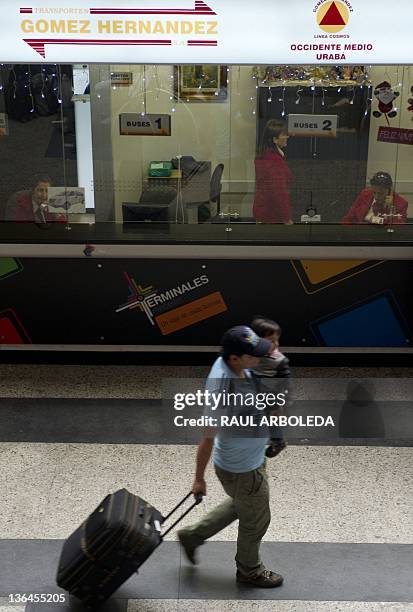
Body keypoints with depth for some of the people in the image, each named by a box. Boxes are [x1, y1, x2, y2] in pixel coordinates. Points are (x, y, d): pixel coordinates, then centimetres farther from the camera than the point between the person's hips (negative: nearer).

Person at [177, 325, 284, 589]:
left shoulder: (229, 362, -14)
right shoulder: (222, 393, -40)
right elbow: (208, 440, -27)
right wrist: (199, 479, -14)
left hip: (252, 458, 8)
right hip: (242, 470, -8)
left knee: (241, 505, 32)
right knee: (255, 520, 18)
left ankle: (193, 535, 46)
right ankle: (249, 571, 46)